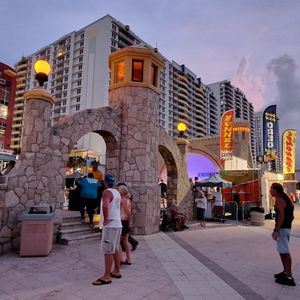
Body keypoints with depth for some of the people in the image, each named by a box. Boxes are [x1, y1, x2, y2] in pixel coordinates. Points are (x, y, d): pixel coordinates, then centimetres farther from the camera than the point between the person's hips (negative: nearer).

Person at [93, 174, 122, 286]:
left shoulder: (107, 192, -15)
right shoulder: (117, 192, 12)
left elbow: (105, 206, -34)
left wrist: (105, 220, -23)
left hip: (110, 225, -9)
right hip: (117, 224, 9)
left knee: (108, 251, -4)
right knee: (115, 249, 17)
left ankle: (106, 276, 0)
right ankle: (116, 271, 27)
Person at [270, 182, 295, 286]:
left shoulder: (279, 200, -15)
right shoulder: (286, 198, 15)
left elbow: (281, 216, -23)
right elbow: (291, 216, 19)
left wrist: (276, 230, -23)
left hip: (282, 228, -10)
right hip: (287, 227, 10)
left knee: (285, 252, -6)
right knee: (283, 251, 19)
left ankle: (289, 278, -2)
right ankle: (286, 272, 29)